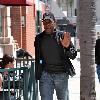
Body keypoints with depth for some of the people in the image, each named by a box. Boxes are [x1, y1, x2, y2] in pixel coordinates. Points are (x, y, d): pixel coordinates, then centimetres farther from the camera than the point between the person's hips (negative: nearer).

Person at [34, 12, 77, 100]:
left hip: (61, 74, -1)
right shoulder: (39, 38, 7)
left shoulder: (62, 36, -1)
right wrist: (37, 74, 12)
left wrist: (67, 47, -23)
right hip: (45, 74, 1)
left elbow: (73, 55, -3)